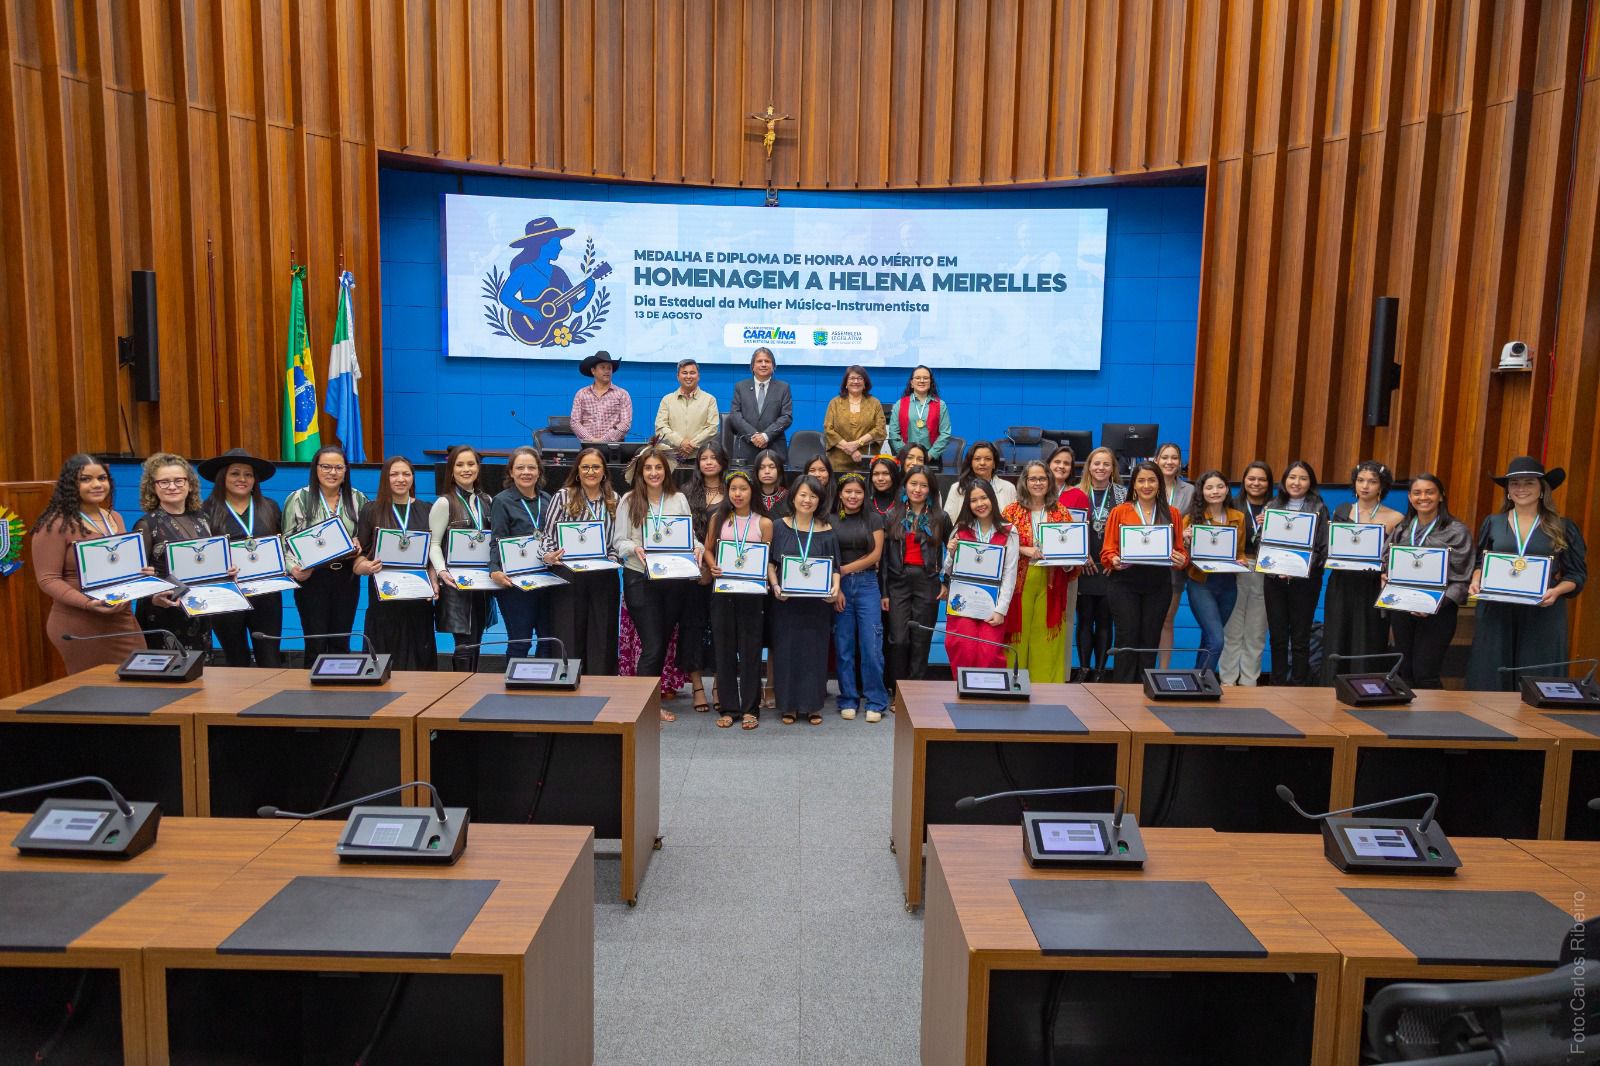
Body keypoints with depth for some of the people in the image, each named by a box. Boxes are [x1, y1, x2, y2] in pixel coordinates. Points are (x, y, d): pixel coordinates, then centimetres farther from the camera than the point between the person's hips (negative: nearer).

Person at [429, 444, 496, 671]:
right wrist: (441, 571, -23)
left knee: (475, 642, 11)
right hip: (456, 583, -6)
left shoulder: (486, 501, 12)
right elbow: (434, 543, -8)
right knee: (465, 644, -9)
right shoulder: (444, 503, -5)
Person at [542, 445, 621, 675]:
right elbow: (548, 534, 0)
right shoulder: (563, 496, 2)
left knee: (602, 637, 7)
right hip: (569, 576, -3)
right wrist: (548, 555, -18)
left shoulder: (613, 499, 11)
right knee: (568, 638, 0)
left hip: (604, 577, 3)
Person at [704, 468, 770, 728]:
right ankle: (727, 707, 15)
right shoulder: (718, 518, 7)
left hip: (751, 592, -1)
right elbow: (707, 549, 10)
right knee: (724, 648, 6)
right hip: (722, 591, 2)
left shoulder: (763, 523, 2)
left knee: (750, 649, 2)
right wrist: (712, 566, -8)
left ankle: (750, 708, 11)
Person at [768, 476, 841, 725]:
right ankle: (789, 704, 15)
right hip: (787, 601, 0)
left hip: (817, 602, 0)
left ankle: (813, 705, 16)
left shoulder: (826, 531, 4)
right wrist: (775, 585, -14)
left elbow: (835, 566, 3)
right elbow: (770, 561, 2)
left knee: (815, 650, 5)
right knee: (787, 650, 4)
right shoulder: (779, 526, 3)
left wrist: (835, 588, -15)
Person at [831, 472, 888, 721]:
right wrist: (834, 586, -8)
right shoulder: (830, 520, 6)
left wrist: (845, 569, -7)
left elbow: (876, 554, -1)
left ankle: (876, 702, 5)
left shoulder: (873, 519, 6)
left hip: (867, 584, 0)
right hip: (839, 586, 1)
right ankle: (848, 700, 13)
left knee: (871, 645, -4)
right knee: (843, 646, 3)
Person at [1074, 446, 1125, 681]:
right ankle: (1084, 670, 10)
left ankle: (1101, 670, 11)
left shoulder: (1122, 494, 5)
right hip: (1083, 568, 0)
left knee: (1104, 621, 4)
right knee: (1085, 620, 3)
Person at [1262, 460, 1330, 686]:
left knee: (1300, 639, 3)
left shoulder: (1319, 509, 0)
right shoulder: (1273, 506, 9)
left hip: (1305, 581, -2)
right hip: (1275, 579, 3)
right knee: (1277, 637, 7)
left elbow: (1323, 548, -5)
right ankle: (1277, 685, 16)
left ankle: (1298, 687, 12)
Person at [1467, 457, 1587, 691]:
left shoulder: (1563, 528, 3)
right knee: (1491, 680, 3)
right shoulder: (1492, 523, 8)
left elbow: (1577, 574, 3)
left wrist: (1556, 591, -15)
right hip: (1496, 614, 2)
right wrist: (1476, 582, -5)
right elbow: (1479, 562, 15)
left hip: (1543, 616, -1)